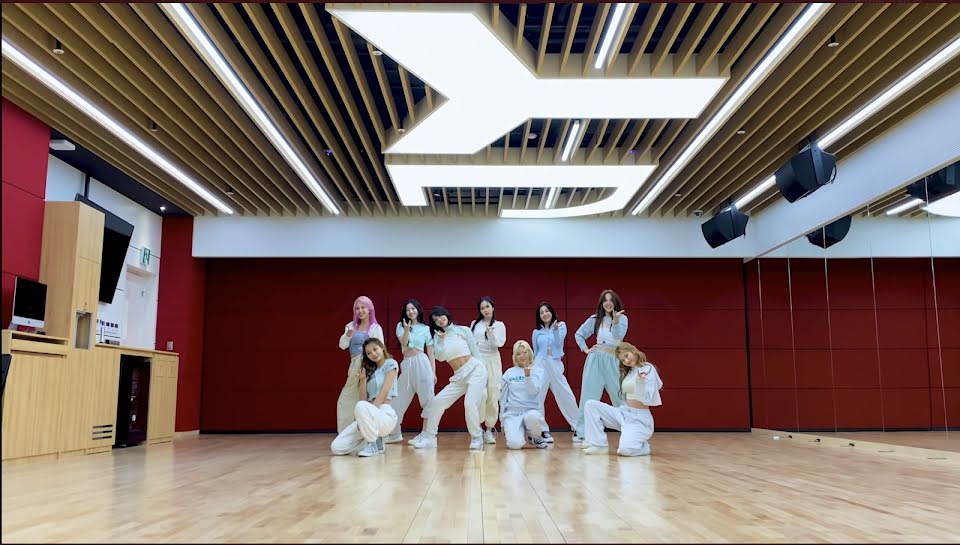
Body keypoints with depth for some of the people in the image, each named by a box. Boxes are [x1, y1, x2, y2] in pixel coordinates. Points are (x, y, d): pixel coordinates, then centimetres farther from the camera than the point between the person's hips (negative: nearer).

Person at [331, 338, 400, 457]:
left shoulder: (390, 363, 4)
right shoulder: (371, 370, 23)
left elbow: (385, 391, -9)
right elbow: (365, 397, 12)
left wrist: (370, 412, -16)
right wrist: (362, 379, 1)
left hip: (385, 414, -6)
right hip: (372, 415, 6)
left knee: (361, 406, -40)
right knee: (336, 447, -11)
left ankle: (374, 444, -19)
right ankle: (372, 440, 10)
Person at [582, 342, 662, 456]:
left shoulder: (648, 369, -9)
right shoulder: (628, 371, 15)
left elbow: (646, 399, -17)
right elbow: (625, 396, 11)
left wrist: (640, 381, -35)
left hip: (639, 418, -7)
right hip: (622, 412, 8)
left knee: (625, 450, -29)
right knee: (591, 404, -9)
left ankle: (642, 445, 7)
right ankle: (599, 445, -8)